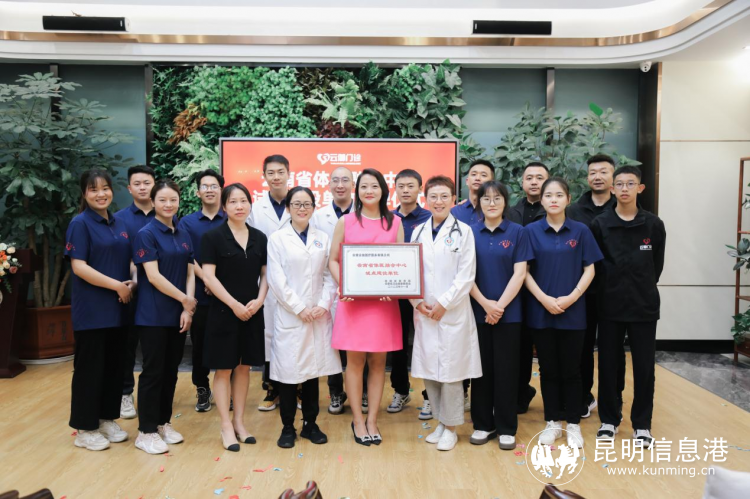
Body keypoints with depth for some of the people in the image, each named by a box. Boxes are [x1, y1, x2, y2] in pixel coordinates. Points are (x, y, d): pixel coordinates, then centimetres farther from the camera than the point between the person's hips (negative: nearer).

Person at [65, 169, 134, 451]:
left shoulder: (119, 224, 11)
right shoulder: (80, 223, -8)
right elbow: (79, 266, -15)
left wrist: (132, 283, -2)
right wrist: (117, 285, -18)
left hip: (117, 308, 6)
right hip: (91, 309, -6)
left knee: (114, 366, 13)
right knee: (89, 368, 2)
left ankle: (107, 420, 26)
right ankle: (85, 428, 15)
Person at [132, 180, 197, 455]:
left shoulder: (183, 236, 10)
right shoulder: (146, 234, -8)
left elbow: (190, 274, 7)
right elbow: (153, 276, -15)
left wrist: (187, 309, -4)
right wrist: (185, 299, -12)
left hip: (178, 315, 6)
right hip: (153, 315, -6)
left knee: (171, 370, 12)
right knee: (153, 371, 0)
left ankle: (163, 422, 25)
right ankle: (146, 431, 12)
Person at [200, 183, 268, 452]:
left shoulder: (259, 238, 6)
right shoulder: (213, 236, -5)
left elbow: (265, 275, 9)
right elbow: (208, 277, -10)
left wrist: (258, 300, -8)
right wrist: (234, 305, -15)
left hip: (253, 313, 4)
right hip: (223, 312, -4)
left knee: (244, 366, 11)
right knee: (224, 368, 4)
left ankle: (239, 422, 23)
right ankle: (226, 426, 15)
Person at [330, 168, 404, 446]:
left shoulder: (394, 222, 9)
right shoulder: (345, 222, 6)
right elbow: (333, 260, 6)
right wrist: (343, 285, -11)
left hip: (384, 300, 1)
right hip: (353, 299, -1)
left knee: (378, 362, 6)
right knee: (355, 360, 3)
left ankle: (372, 420, 19)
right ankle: (357, 420, 17)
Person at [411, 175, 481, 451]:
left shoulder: (462, 231, -1)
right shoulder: (418, 232, 10)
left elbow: (466, 275, -7)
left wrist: (443, 304, -12)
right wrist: (417, 301, -5)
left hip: (453, 312, -4)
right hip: (423, 312, 4)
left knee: (450, 371, 2)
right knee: (427, 370, 9)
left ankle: (450, 428, 19)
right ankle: (440, 421, 28)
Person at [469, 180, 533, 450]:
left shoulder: (517, 232, 1)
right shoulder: (470, 232, 3)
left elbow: (519, 273, -4)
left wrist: (500, 305, -13)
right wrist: (485, 304, -10)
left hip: (508, 312, -1)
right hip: (477, 311, 1)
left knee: (506, 369, 5)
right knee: (481, 368, 9)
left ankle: (506, 428, 17)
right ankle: (483, 424, 22)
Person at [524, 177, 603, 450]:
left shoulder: (580, 231, 1)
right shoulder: (531, 231, 1)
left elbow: (589, 270, 1)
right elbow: (524, 271, -1)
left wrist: (571, 297, -12)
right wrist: (544, 299, -12)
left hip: (573, 311, 0)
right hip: (541, 310, 0)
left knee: (571, 369, 7)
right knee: (548, 369, 9)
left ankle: (573, 424, 21)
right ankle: (552, 422, 23)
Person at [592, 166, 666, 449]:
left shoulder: (654, 225, 0)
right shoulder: (600, 224, -3)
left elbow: (657, 265, 9)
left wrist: (643, 287, 8)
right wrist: (610, 287, 1)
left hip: (644, 306, 0)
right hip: (609, 306, 0)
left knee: (644, 367, 6)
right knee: (608, 364, 8)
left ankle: (642, 424, 21)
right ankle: (609, 419, 23)